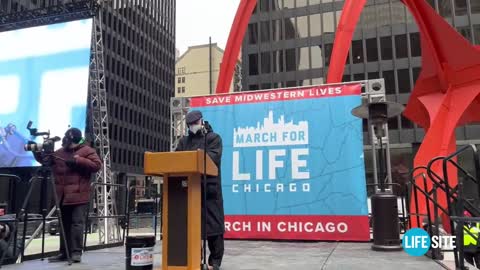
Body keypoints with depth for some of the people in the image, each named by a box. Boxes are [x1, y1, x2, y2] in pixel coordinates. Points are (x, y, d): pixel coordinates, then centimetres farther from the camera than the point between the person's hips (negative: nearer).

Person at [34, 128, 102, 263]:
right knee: (64, 225, 10)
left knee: (77, 223, -7)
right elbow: (44, 160, 24)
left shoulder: (87, 151, -2)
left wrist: (78, 160, -16)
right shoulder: (60, 152, 15)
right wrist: (37, 151, 5)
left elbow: (97, 165, -13)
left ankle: (76, 252, -2)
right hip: (63, 196, 6)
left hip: (78, 196, -6)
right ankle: (64, 252, 17)